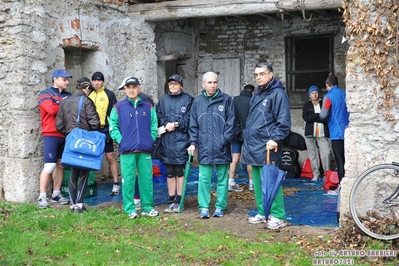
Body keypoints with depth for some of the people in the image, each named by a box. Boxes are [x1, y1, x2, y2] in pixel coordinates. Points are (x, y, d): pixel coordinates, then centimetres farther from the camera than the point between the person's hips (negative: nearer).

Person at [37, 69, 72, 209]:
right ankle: (42, 197, -2)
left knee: (60, 165, 10)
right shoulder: (45, 95, -1)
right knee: (50, 166, -10)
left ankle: (56, 194, 18)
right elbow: (52, 109, -18)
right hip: (51, 135, -6)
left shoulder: (68, 96, 17)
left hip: (66, 135, 6)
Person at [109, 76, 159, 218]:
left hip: (145, 150, 2)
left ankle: (147, 207, 16)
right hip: (127, 150, -2)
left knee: (146, 179, 4)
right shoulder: (118, 107, 6)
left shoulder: (148, 107, 11)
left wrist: (151, 140, 1)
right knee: (128, 180, 0)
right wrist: (121, 141, -5)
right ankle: (129, 208, 10)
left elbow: (154, 126, 12)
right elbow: (113, 128, 5)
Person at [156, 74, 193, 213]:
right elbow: (158, 117, 7)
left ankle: (179, 201, 11)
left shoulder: (187, 99, 1)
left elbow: (189, 119, -7)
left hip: (181, 140, -3)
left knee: (179, 171, 1)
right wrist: (166, 125, -11)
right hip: (166, 140, 3)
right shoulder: (163, 100, 12)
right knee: (169, 172, 9)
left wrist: (176, 124, -14)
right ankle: (171, 200, 17)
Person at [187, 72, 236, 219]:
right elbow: (193, 124, 8)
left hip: (222, 148, -1)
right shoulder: (197, 101, 6)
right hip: (204, 147, 1)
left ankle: (220, 206, 18)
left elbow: (231, 122, -3)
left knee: (222, 178, 8)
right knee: (204, 179, 2)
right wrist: (193, 142, 0)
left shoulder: (226, 99, -1)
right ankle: (204, 207, 11)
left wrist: (225, 139, -11)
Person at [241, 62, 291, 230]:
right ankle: (263, 213, 22)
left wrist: (275, 139, -21)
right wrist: (247, 137, 21)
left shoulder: (277, 93, -8)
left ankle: (278, 216, 0)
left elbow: (284, 121, -13)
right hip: (254, 146, 9)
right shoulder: (256, 94, 19)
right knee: (258, 181, 12)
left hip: (267, 147, -8)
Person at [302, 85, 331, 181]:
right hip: (310, 134, 1)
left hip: (322, 134, -1)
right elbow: (306, 118, -5)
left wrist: (313, 118, -8)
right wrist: (319, 115, -9)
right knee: (313, 155, -1)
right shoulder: (306, 106, 12)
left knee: (326, 153, -12)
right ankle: (316, 174, 5)